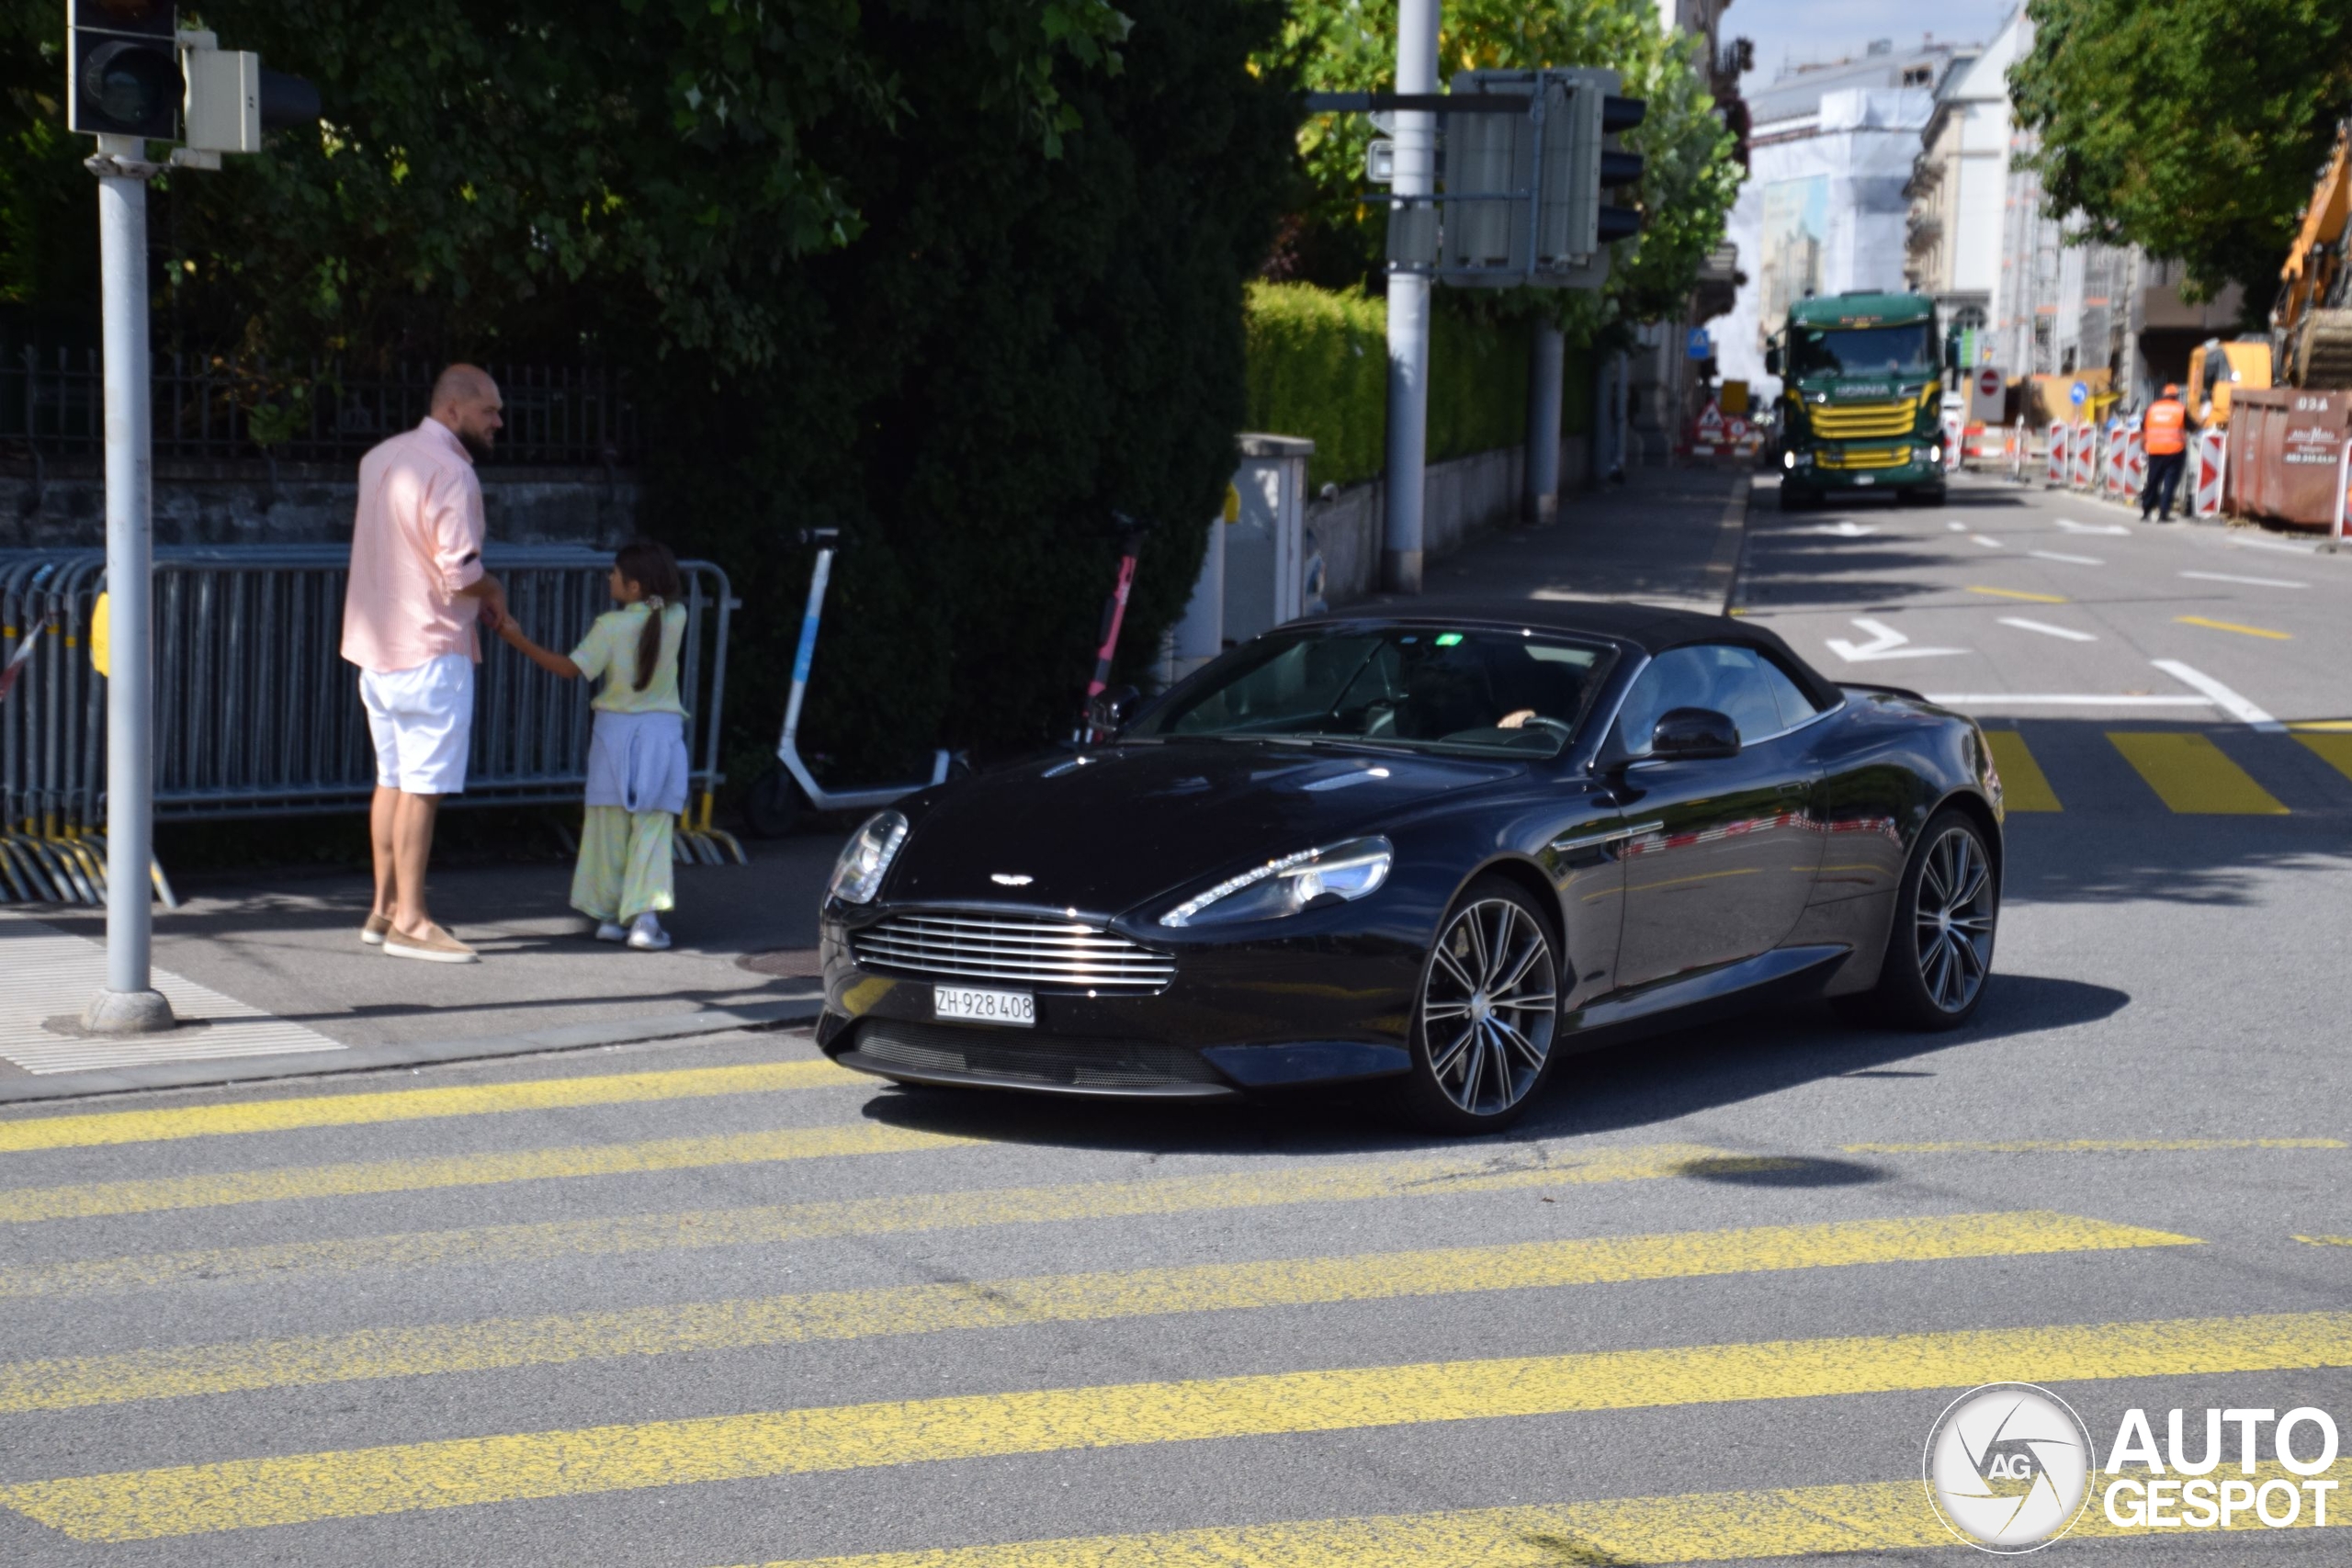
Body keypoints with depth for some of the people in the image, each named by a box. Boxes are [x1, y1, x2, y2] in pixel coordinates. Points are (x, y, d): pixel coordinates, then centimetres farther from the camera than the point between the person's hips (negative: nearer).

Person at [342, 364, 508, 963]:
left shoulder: (380, 458, 12)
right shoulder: (451, 471, -17)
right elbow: (461, 573, -24)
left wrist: (472, 595, 13)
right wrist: (493, 591, -1)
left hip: (376, 644, 9)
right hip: (429, 650, -9)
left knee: (392, 780, 15)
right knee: (423, 787, -5)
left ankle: (384, 908, 20)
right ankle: (409, 920, -3)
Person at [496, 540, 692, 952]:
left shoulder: (610, 626, -9)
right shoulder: (675, 619, -1)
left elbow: (570, 668, -9)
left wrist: (520, 640, -7)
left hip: (616, 728, -1)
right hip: (661, 730, 1)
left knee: (609, 826, 9)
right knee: (652, 828, -1)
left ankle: (609, 915, 13)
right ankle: (645, 915, -14)